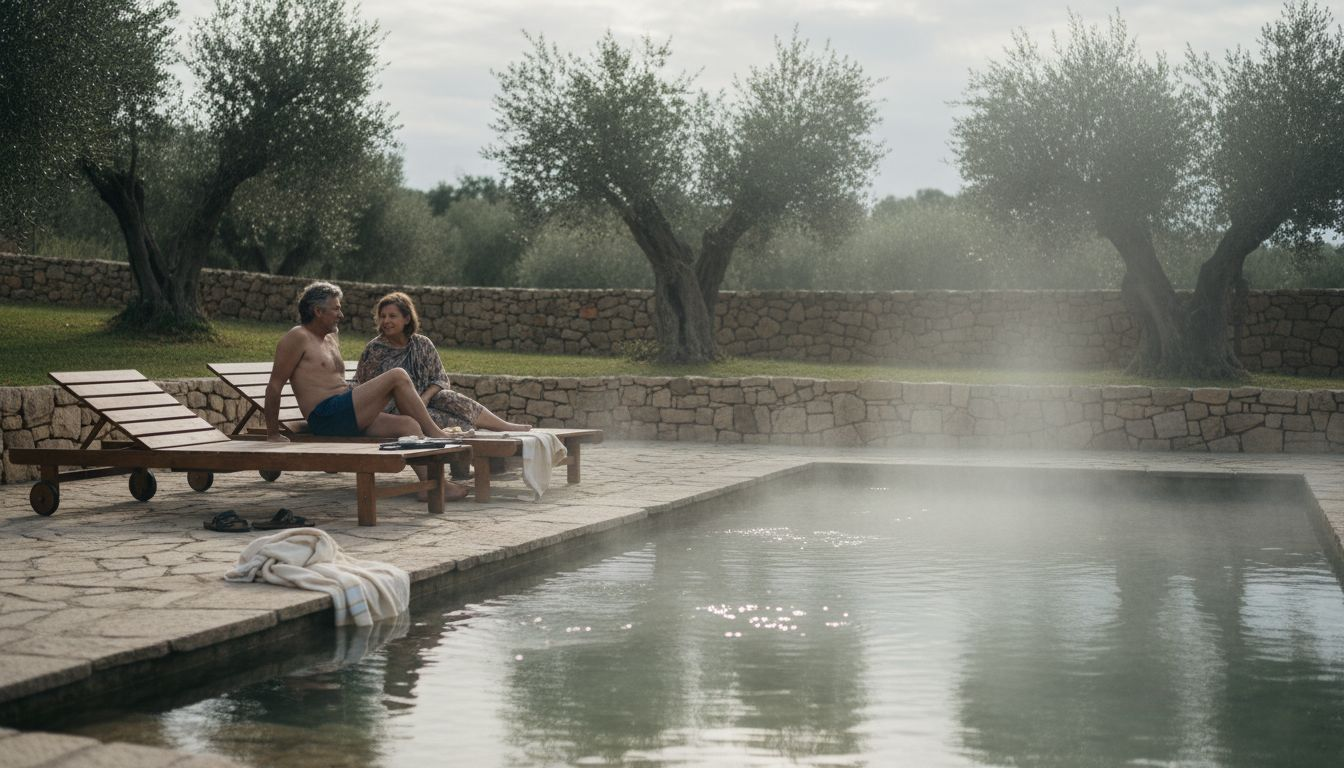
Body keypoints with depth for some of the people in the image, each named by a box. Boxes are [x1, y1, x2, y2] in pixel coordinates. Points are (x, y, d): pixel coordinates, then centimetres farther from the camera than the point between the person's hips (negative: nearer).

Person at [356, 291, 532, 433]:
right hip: (392, 410, -4)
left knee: (450, 399, -25)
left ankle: (505, 426, -19)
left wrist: (425, 397, -16)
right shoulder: (373, 349, -4)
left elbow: (440, 379, 5)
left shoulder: (422, 344, 5)